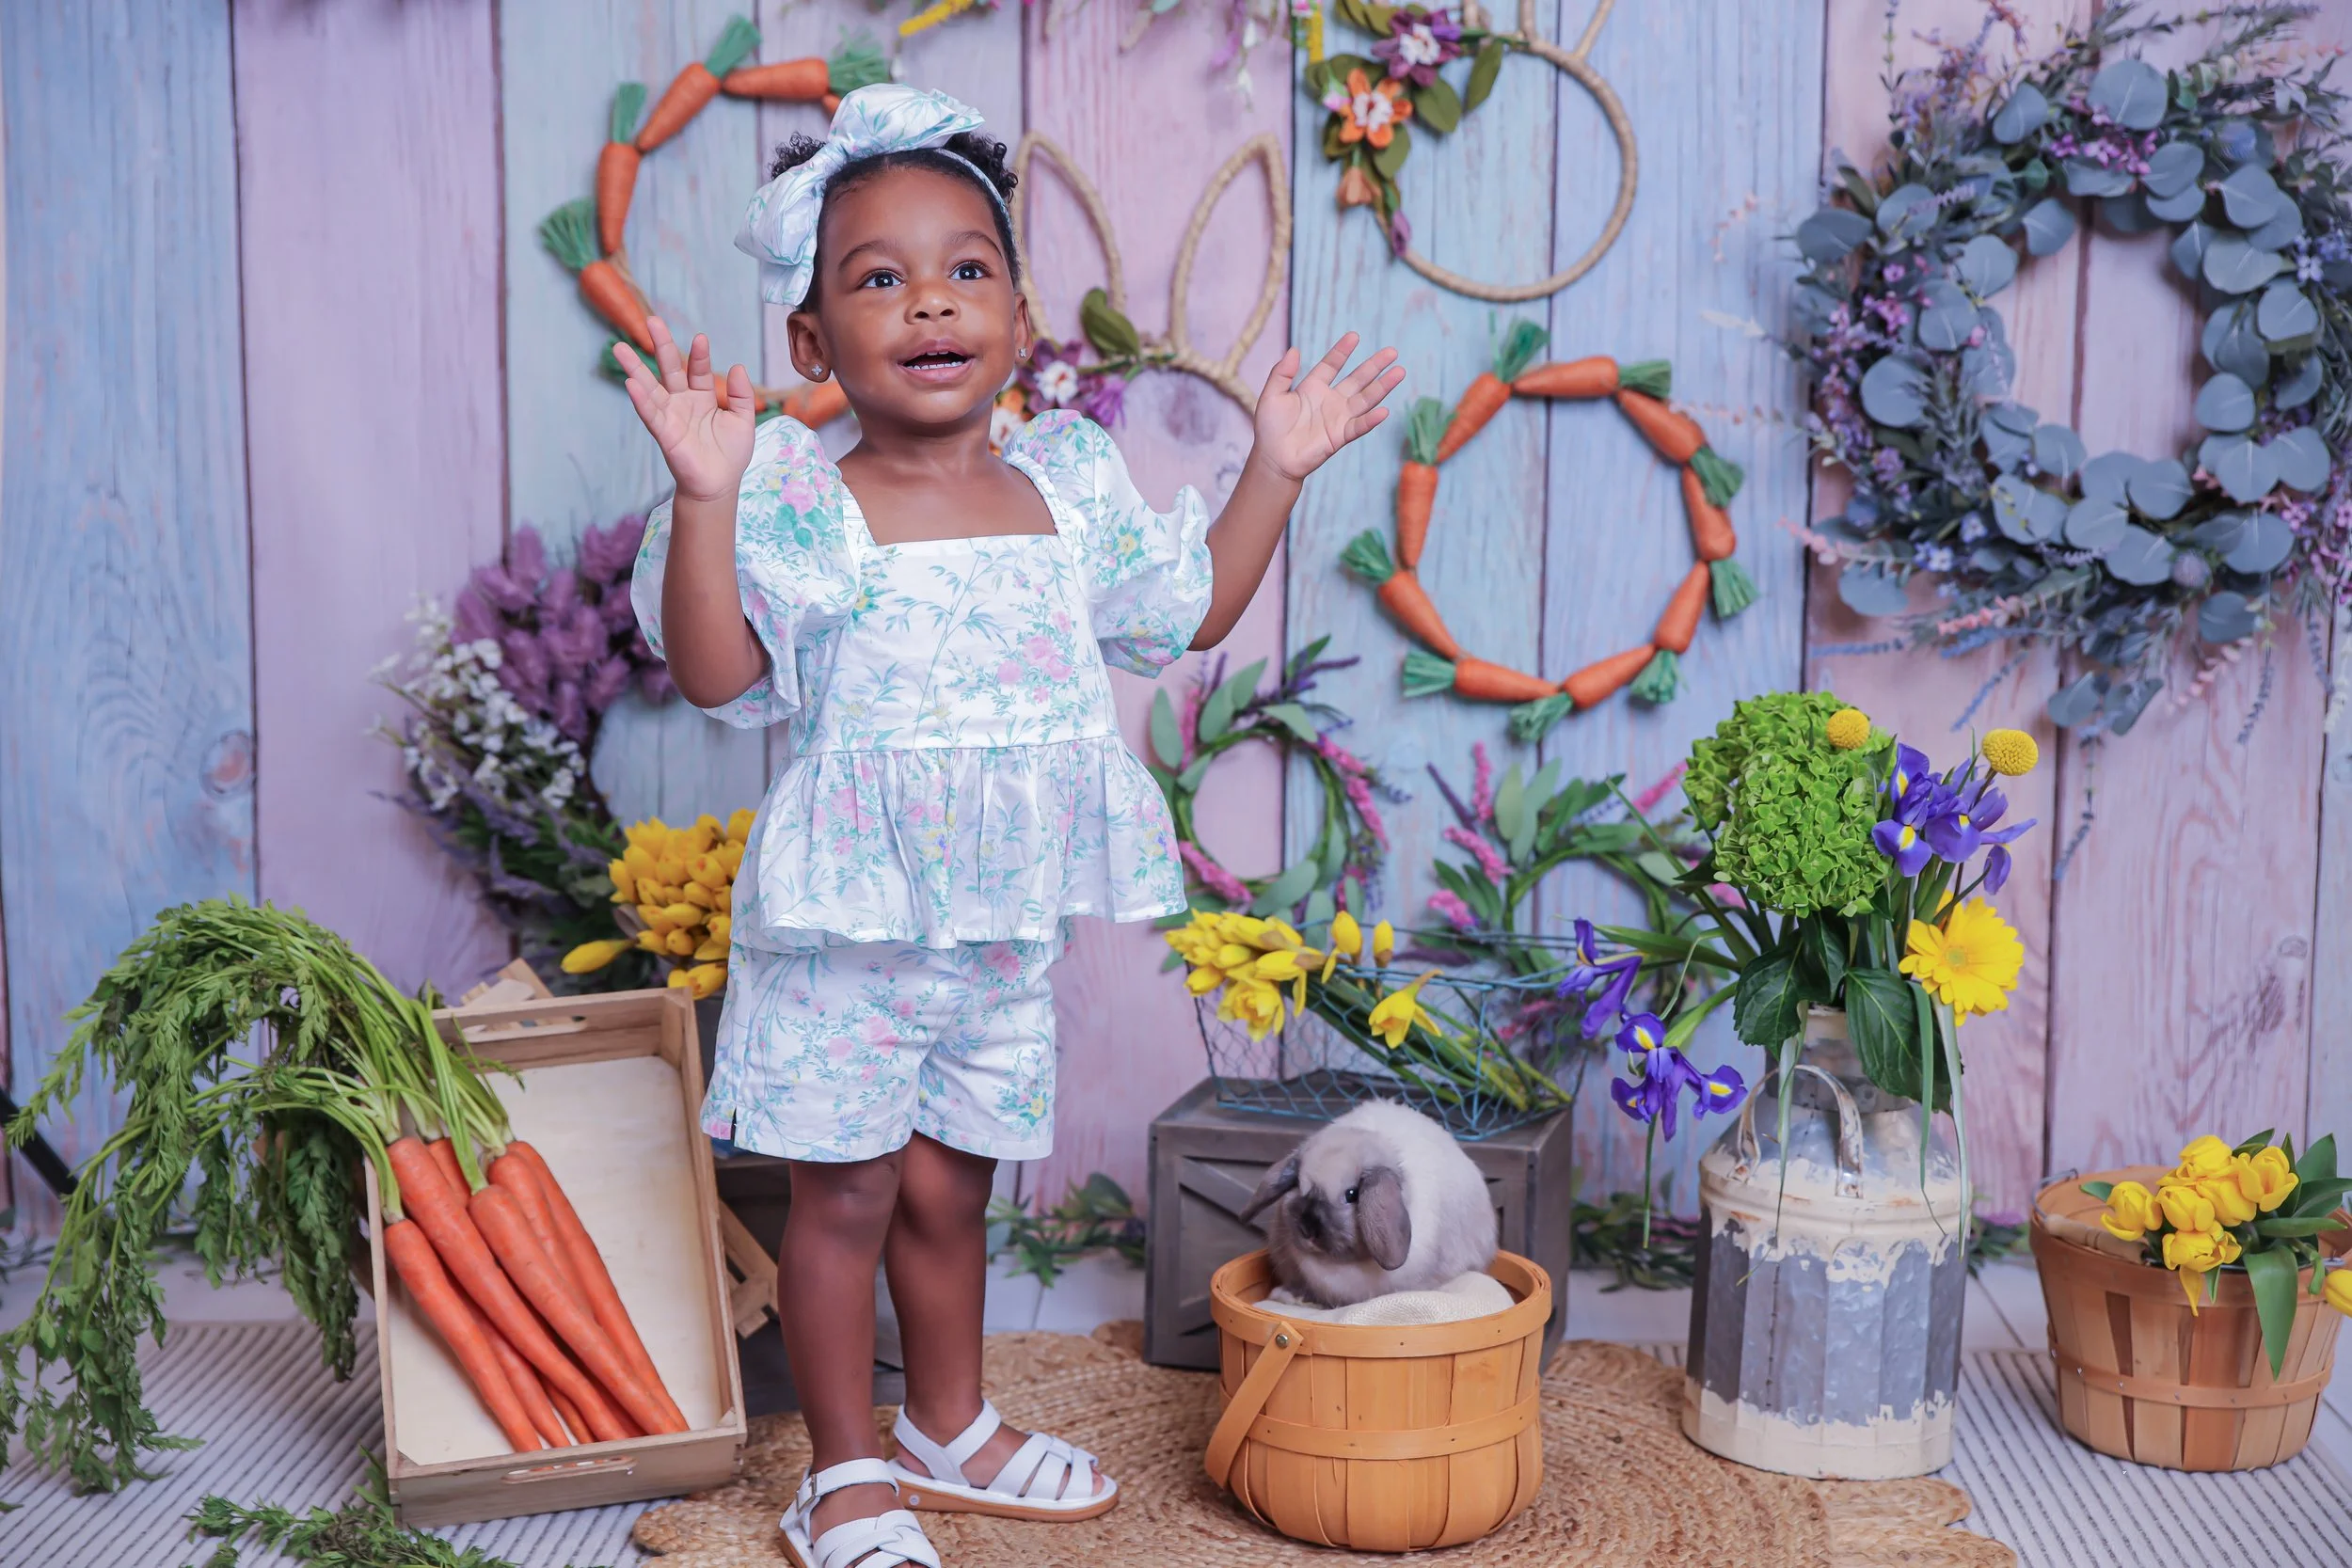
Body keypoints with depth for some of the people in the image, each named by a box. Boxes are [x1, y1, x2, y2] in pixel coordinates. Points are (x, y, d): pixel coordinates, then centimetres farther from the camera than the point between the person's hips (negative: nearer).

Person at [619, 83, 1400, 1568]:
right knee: (845, 1191, 6)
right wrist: (705, 496, -31)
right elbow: (713, 670, -21)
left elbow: (1195, 610, 16)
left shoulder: (1069, 487, 4)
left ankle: (950, 1426, 38)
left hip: (1007, 923, 4)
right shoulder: (795, 499, -11)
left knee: (947, 1188, 17)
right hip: (847, 916, -4)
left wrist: (1276, 470, 11)